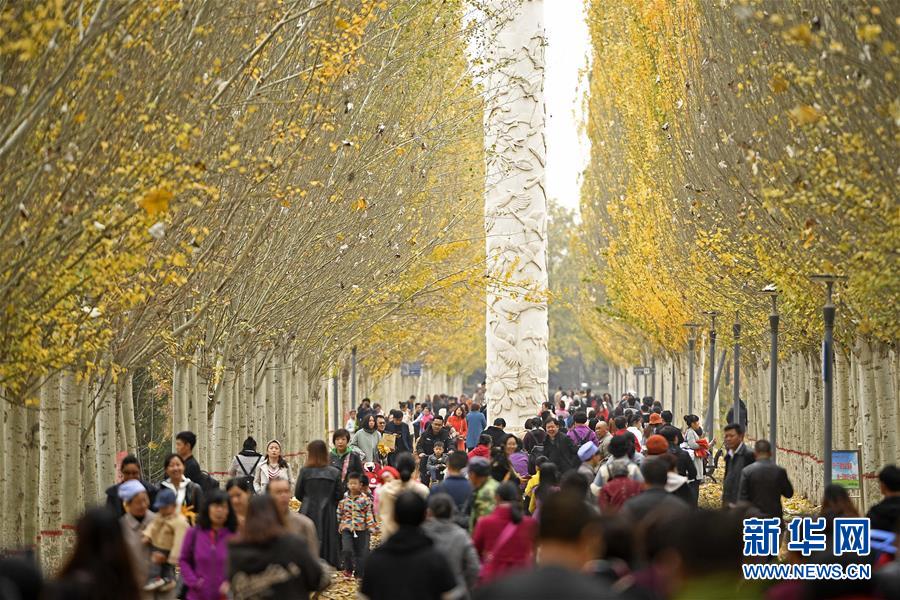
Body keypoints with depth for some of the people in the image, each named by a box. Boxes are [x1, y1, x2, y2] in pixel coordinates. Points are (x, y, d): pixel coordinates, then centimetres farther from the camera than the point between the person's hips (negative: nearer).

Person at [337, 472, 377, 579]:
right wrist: (339, 524, 11)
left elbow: (369, 514, -1)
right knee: (347, 550, -15)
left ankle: (359, 573, 17)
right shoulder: (344, 498, 1)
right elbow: (339, 513, 12)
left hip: (361, 529, 0)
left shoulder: (365, 499, -4)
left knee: (361, 552, 5)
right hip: (346, 528, 0)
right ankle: (348, 569, 9)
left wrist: (371, 527, -6)